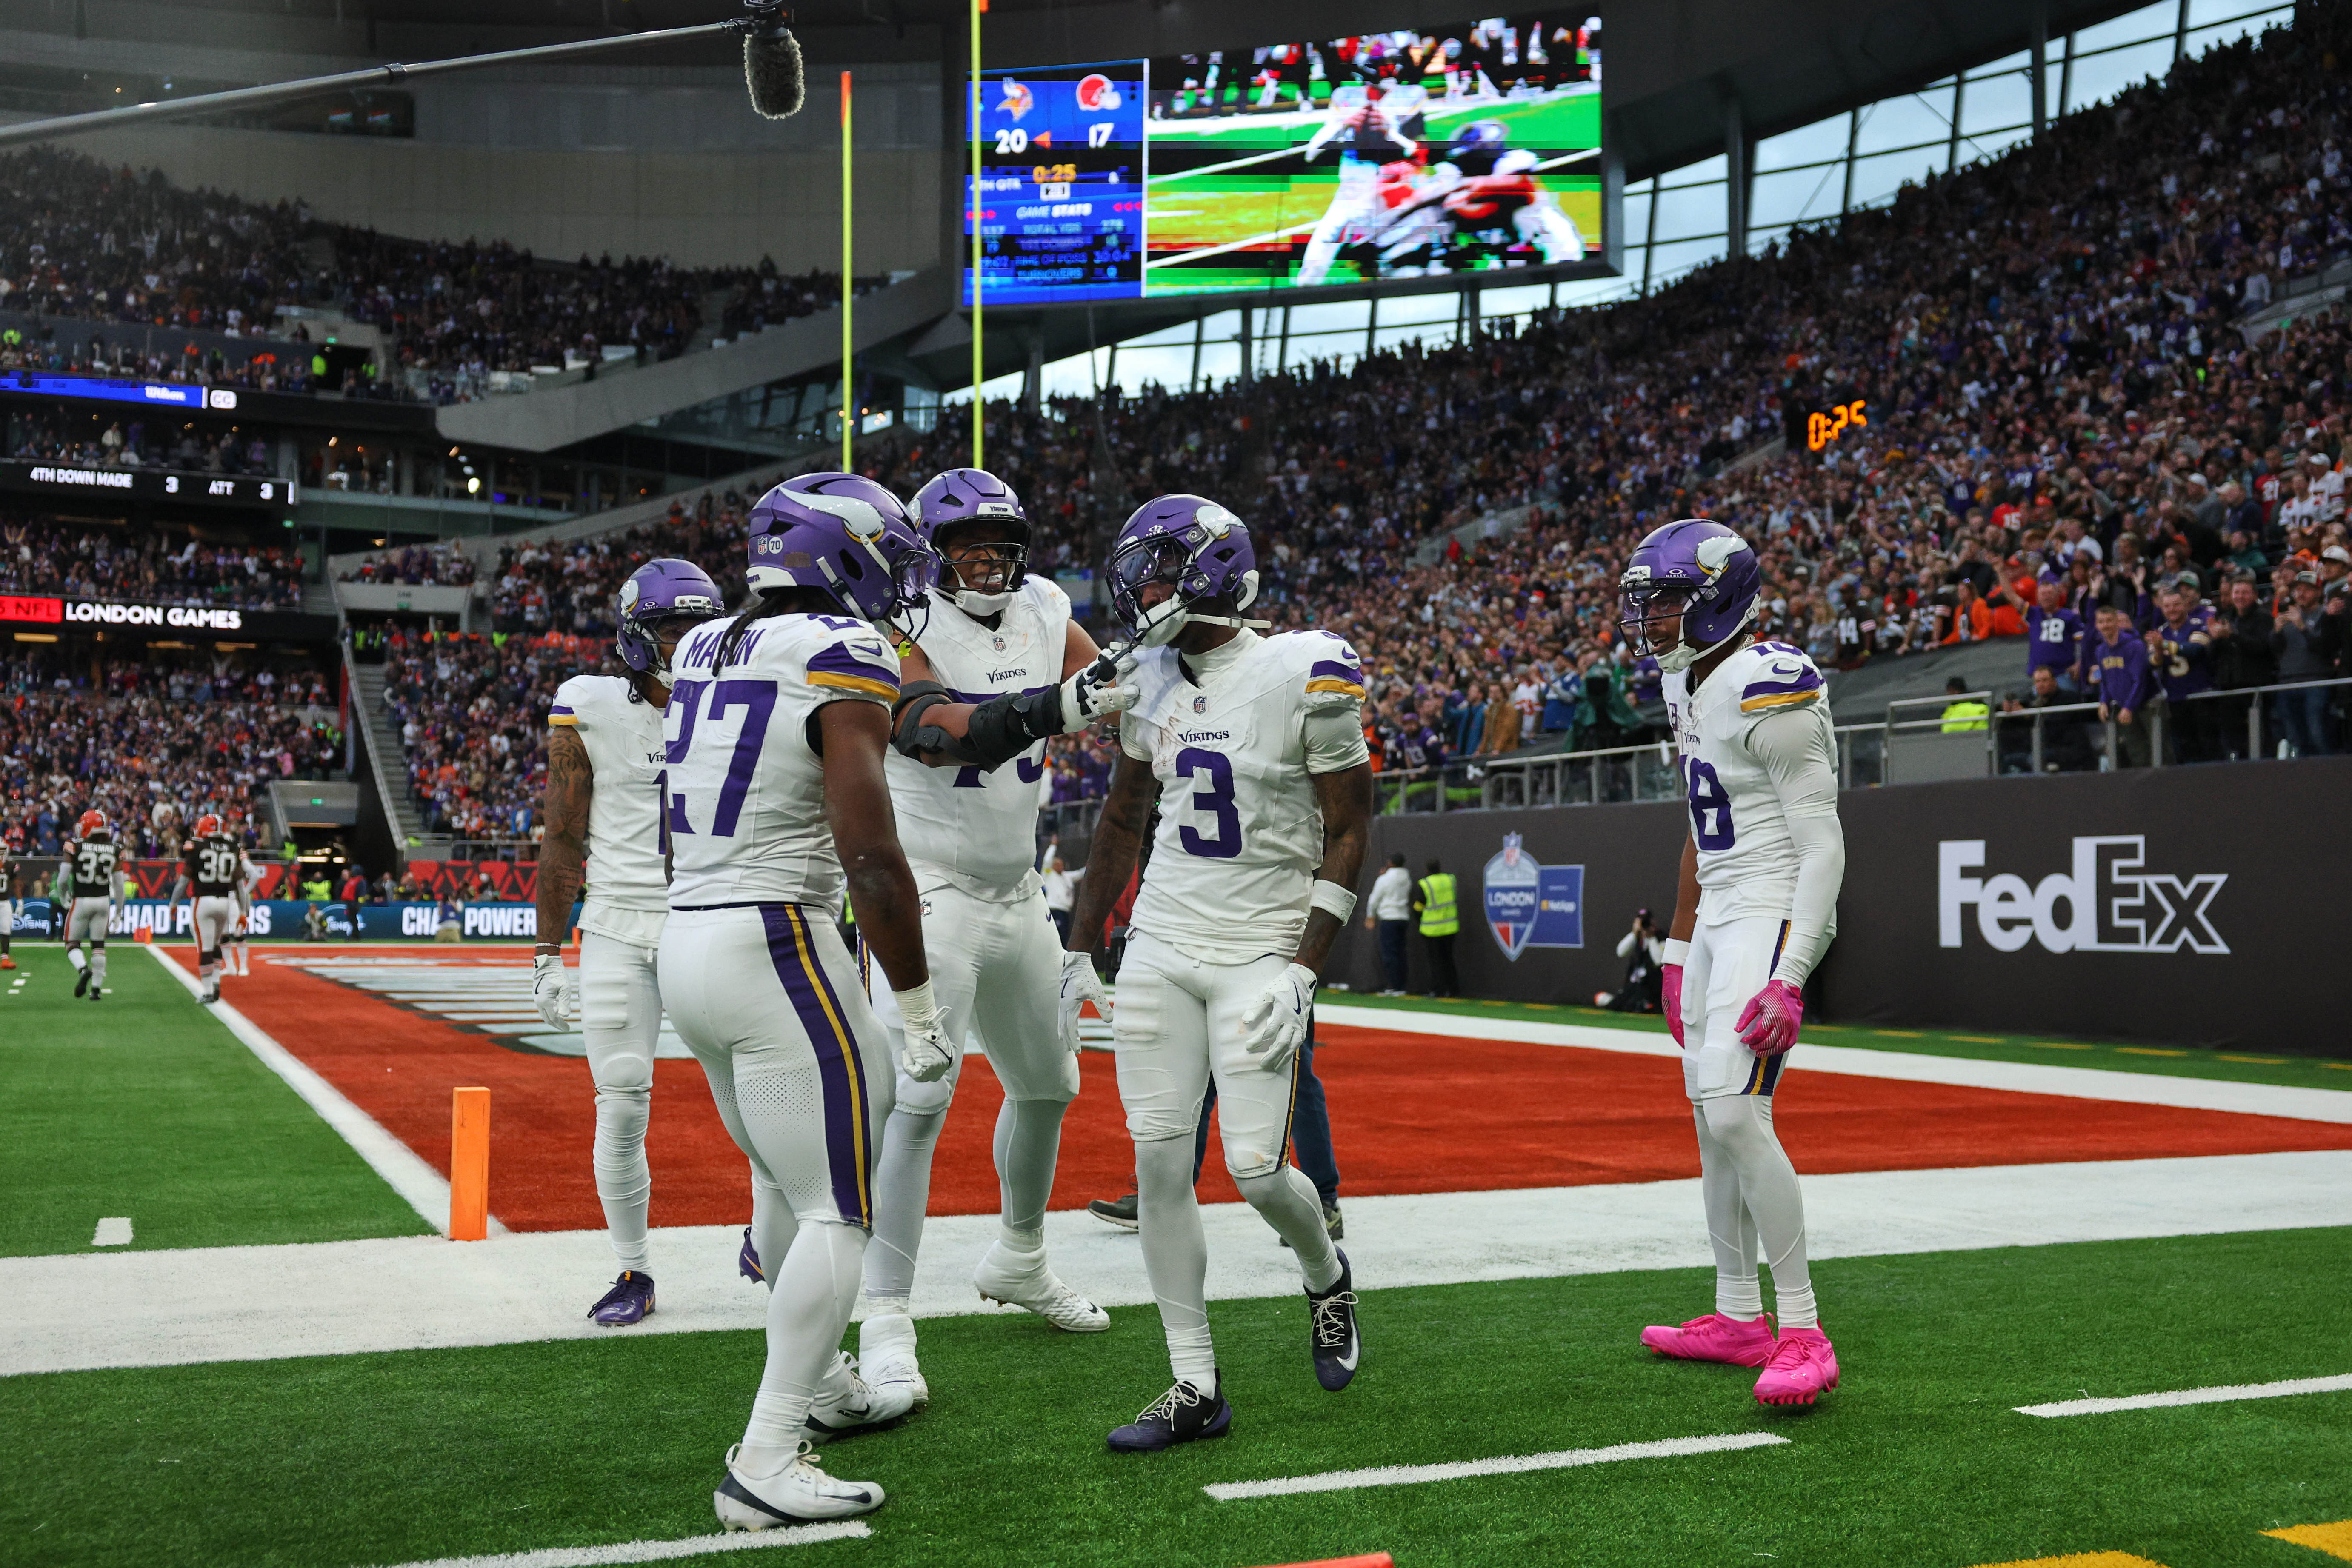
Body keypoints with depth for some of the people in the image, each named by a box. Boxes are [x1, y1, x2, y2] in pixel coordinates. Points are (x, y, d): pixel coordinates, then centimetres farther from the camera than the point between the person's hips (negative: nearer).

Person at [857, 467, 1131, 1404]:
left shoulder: (1042, 611, 5)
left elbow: (1111, 691, 0)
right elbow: (938, 730, -32)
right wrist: (1050, 709, -48)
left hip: (1016, 889, 7)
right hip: (927, 887, -7)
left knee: (1047, 1081, 18)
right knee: (918, 1098, -16)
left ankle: (1020, 1259, 41)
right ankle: (885, 1323, -9)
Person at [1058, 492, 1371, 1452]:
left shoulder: (1304, 678, -13)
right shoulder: (1150, 682, 5)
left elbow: (1347, 834, -9)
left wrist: (1303, 973, -15)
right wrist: (1081, 949, 18)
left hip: (1261, 955, -5)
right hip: (1160, 948, 5)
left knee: (1255, 1168, -8)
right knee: (1158, 1160, -1)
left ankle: (1325, 1275, 28)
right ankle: (1195, 1388, 10)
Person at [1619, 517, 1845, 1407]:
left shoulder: (1770, 692, -18)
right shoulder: (1689, 690, 12)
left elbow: (1823, 848, -19)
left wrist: (1788, 982, -25)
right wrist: (1679, 950, 23)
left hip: (1772, 915, -10)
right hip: (1718, 916, 10)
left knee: (1736, 1112, -17)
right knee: (1712, 1114, 13)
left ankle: (1803, 1334, -8)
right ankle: (1738, 1318, 24)